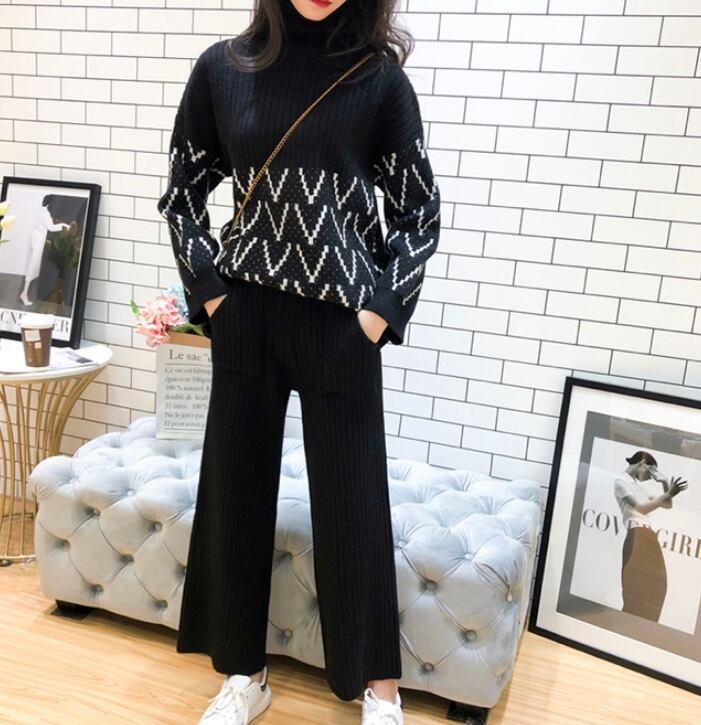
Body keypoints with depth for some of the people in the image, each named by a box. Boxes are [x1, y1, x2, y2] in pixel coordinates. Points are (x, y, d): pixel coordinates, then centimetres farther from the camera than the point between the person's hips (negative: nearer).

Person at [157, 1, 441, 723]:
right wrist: (209, 290, 1)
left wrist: (383, 307, -6)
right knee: (236, 486, 9)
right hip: (246, 316, 3)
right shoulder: (222, 67, 3)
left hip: (343, 320, -2)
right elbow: (181, 193, 10)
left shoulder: (379, 75, -3)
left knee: (352, 495, 6)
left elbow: (419, 209, 2)